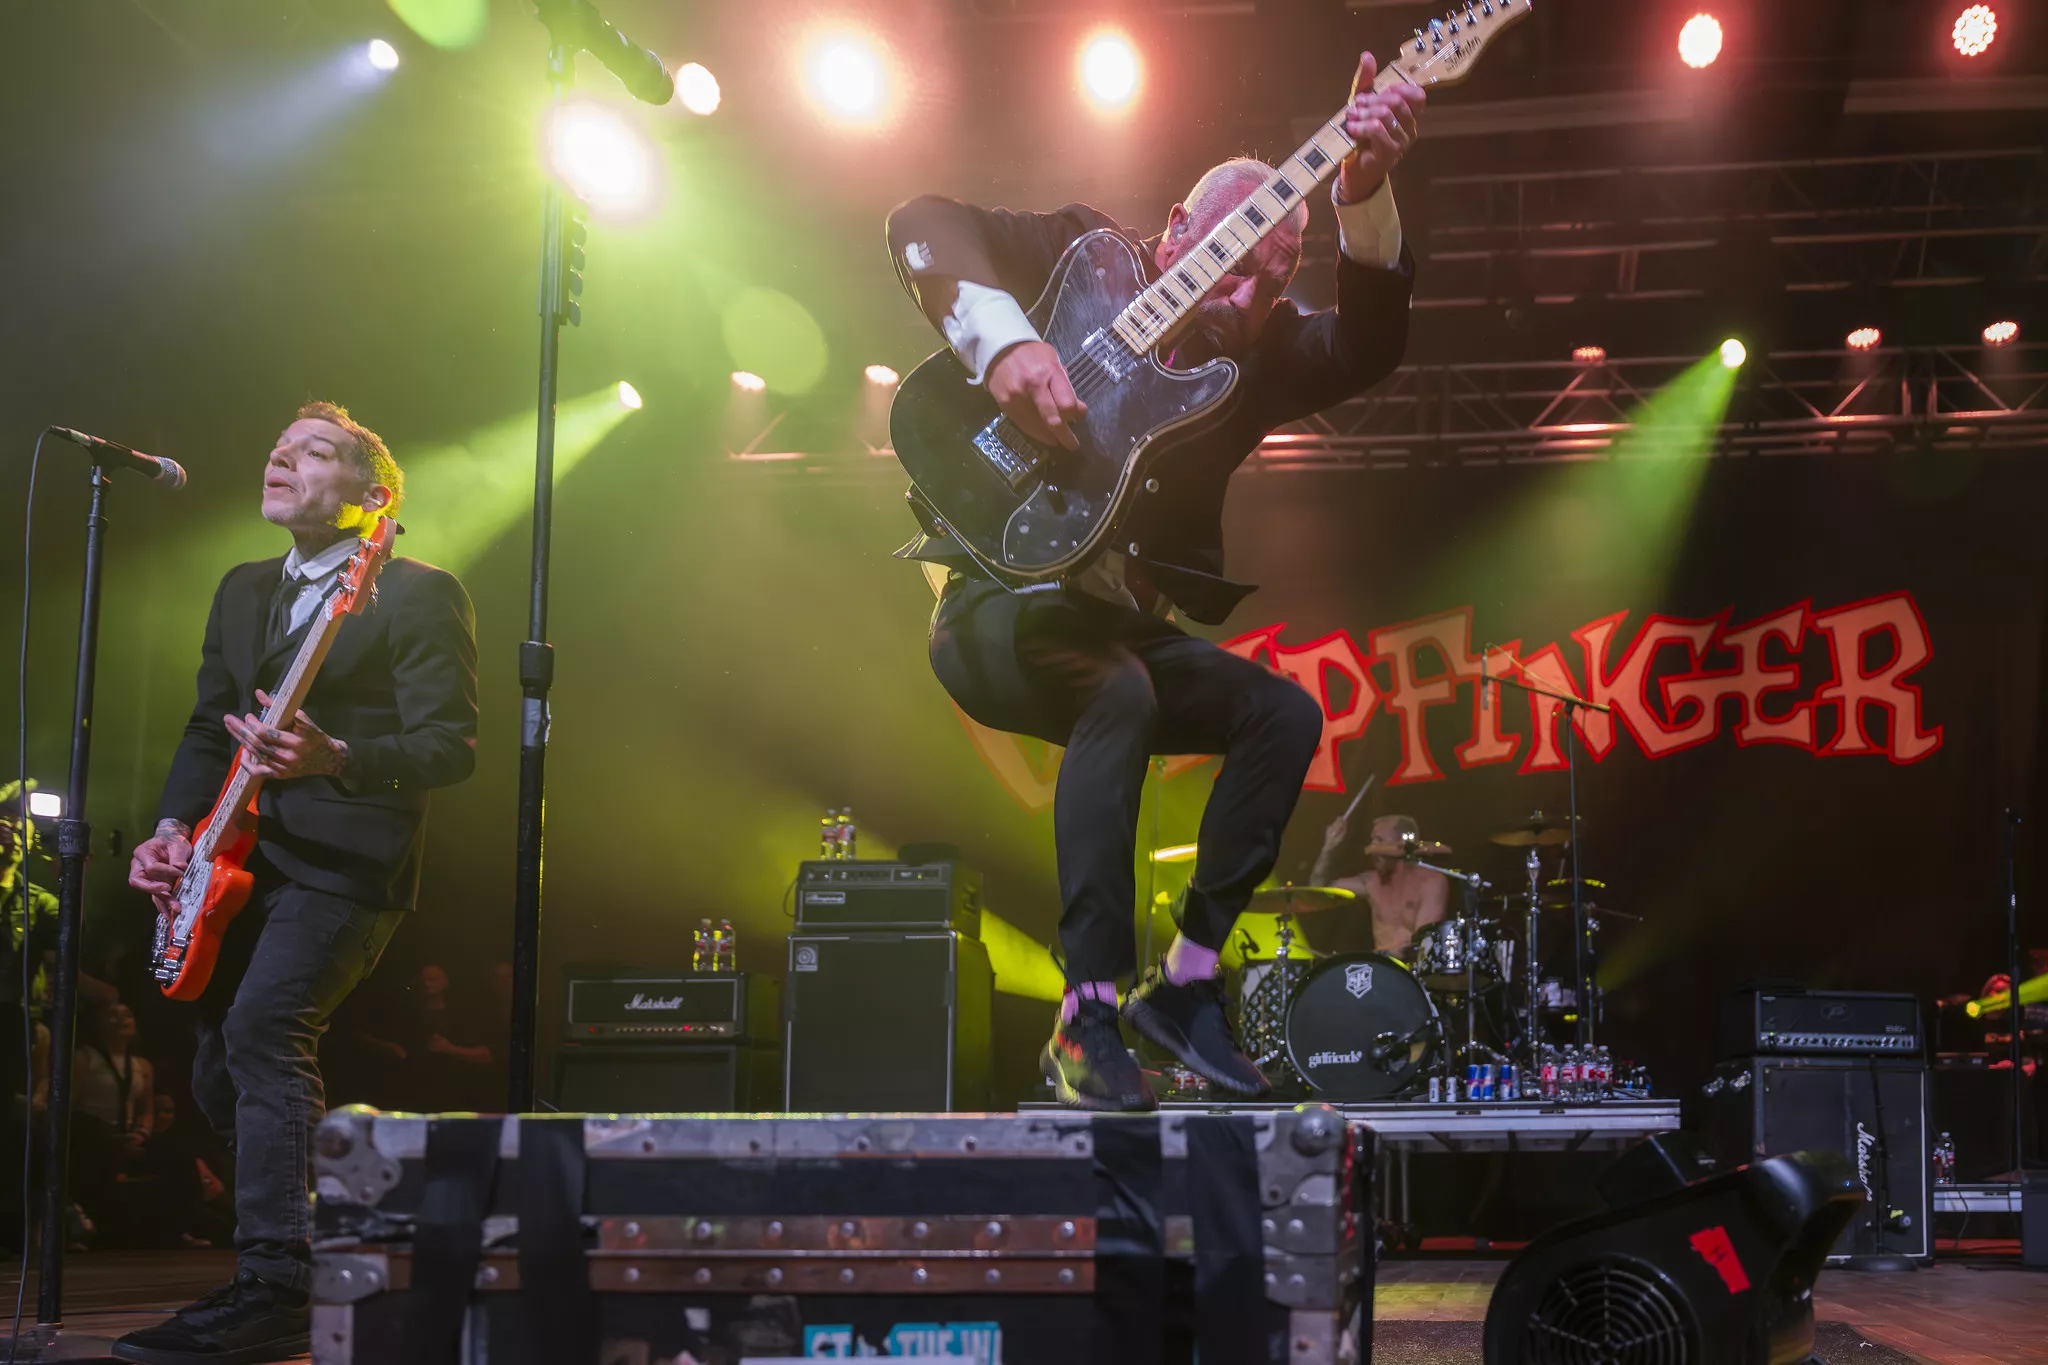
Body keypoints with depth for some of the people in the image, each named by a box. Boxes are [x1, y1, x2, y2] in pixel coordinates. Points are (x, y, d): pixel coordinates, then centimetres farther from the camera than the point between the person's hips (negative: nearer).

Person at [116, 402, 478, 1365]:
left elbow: (452, 746, -12)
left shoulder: (421, 594, -6)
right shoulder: (244, 589, 18)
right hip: (241, 859, 8)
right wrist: (175, 829, 3)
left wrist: (333, 759, -28)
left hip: (345, 860, -8)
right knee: (220, 1076, 9)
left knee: (264, 1028, -25)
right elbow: (209, 726, 20)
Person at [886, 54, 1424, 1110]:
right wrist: (1000, 339, -34)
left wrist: (1364, 193, -34)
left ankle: (1185, 979, -5)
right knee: (1121, 693, -34)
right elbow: (924, 222, -16)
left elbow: (1365, 346, -17)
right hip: (1000, 597, -6)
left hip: (1125, 617, 6)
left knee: (1287, 714, -12)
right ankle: (1088, 1016, -32)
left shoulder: (1260, 352, 4)